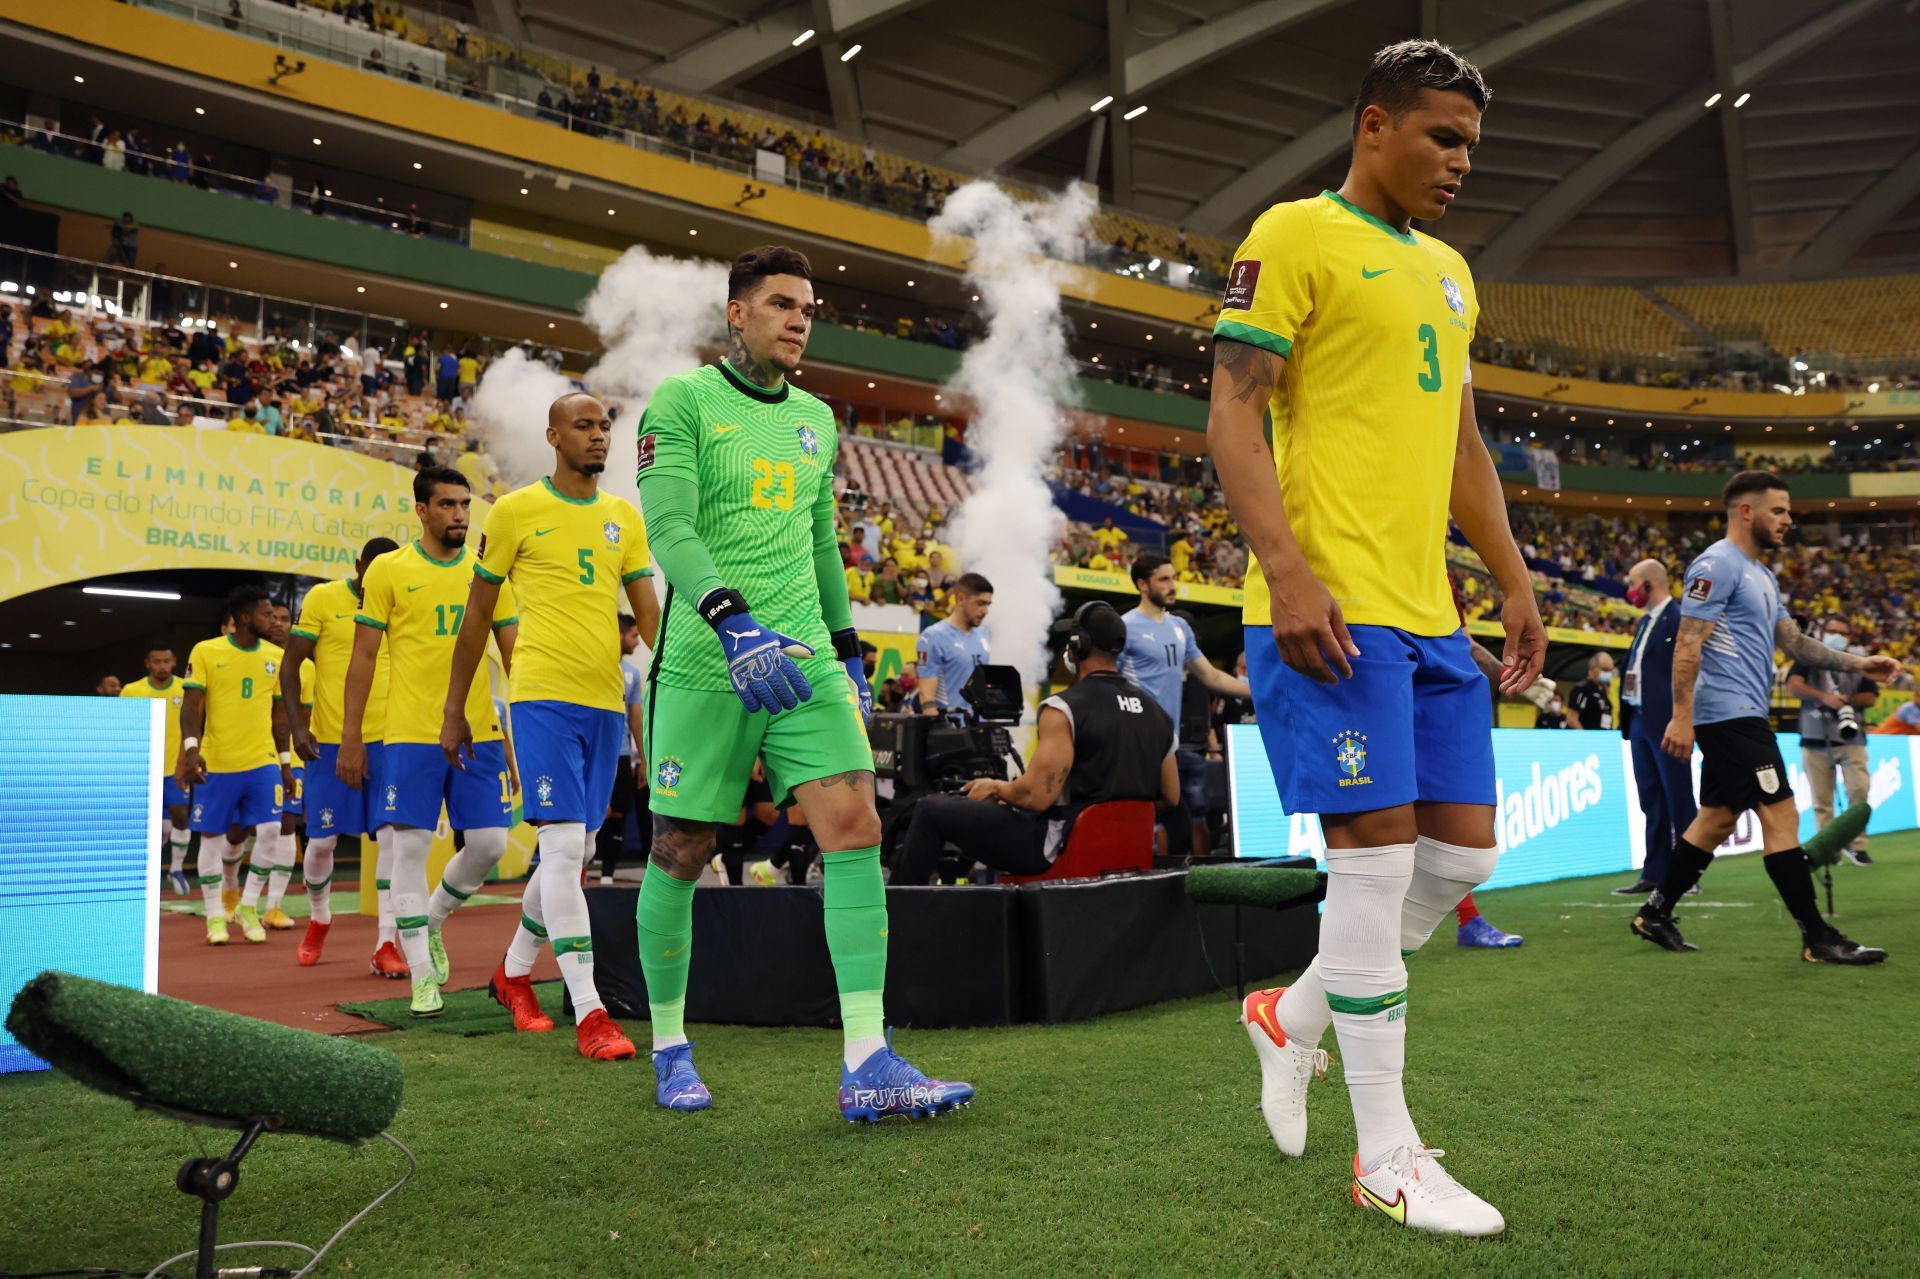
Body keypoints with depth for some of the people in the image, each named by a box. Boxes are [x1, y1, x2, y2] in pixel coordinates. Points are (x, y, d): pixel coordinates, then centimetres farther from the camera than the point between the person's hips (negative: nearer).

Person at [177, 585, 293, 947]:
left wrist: (285, 762, 13)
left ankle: (248, 907, 10)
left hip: (263, 761, 3)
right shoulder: (205, 652, -4)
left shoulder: (276, 656, 7)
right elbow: (191, 706, -6)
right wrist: (191, 748, -20)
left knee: (270, 829, -8)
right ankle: (216, 916, 17)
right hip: (216, 763, -2)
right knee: (211, 835, 4)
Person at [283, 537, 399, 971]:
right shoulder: (322, 598, -3)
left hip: (387, 738, 2)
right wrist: (298, 725, -11)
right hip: (331, 740, -2)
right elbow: (289, 666, -2)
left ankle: (386, 944, -3)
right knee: (322, 840, 4)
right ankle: (319, 920, 32)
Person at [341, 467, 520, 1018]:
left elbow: (513, 653, 10)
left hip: (479, 733, 3)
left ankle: (432, 920, 29)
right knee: (409, 850, -3)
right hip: (410, 735, -3)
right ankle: (422, 978, 6)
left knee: (489, 845, 1)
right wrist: (350, 738, -3)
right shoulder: (388, 570, 0)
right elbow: (363, 657, 1)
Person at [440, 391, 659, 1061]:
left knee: (572, 853, 12)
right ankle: (589, 1013, -10)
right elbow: (477, 615, 6)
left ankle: (513, 971, 33)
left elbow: (649, 612, 10)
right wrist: (453, 711, 6)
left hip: (605, 700, 5)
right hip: (543, 697, -5)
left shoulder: (625, 516, 12)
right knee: (564, 847, -13)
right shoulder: (516, 510, 0)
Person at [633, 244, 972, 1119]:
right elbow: (669, 527, -16)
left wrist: (847, 649, 22)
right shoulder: (682, 402, -3)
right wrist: (734, 621, -30)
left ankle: (867, 1065, -8)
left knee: (856, 827, -10)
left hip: (803, 660, 5)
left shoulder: (815, 418, 17)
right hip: (702, 667, -4)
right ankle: (669, 1049, 24)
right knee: (680, 854, 3)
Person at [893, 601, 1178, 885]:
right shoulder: (1156, 710, 3)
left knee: (931, 810, 6)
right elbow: (1171, 797, 10)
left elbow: (1036, 797, -24)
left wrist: (995, 787, -4)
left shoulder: (1064, 709, -18)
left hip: (1060, 848, -8)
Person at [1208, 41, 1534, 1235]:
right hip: (1330, 607, -8)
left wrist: (1515, 581, 19)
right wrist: (1288, 570, -21)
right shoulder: (1295, 236, -2)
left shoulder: (1448, 270, 23)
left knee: (1463, 849, 8)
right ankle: (1388, 1157, 6)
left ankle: (1294, 1015, 28)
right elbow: (1233, 413, -10)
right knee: (1376, 855, -7)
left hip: (1428, 611, 9)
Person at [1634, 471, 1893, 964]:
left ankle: (1655, 914, 18)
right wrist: (1681, 716, -22)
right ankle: (1818, 938, -3)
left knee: (1717, 819, 11)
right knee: (1781, 816, -8)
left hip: (1741, 715, 10)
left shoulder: (1762, 575, 19)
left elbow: (1793, 641, 20)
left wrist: (1856, 663, 9)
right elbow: (1688, 644, -17)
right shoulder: (1717, 565, -11)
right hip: (1730, 713, -10)